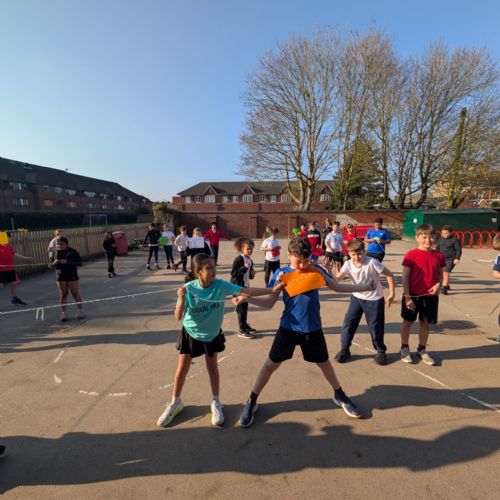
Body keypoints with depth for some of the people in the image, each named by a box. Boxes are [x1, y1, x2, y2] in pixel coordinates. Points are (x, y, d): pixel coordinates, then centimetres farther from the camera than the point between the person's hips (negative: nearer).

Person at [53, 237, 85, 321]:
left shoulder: (73, 251, -7)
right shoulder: (57, 252, 4)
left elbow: (79, 263, -12)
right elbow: (53, 264, 10)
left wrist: (67, 262, -23)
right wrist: (55, 262, -13)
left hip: (72, 275, -3)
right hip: (61, 276, 3)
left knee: (75, 293, 2)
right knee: (63, 295, 7)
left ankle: (81, 311, 11)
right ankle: (63, 313, 14)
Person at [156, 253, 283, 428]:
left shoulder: (221, 285, -24)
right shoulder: (189, 288, -25)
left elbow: (246, 291, -29)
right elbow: (178, 317, -22)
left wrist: (273, 290, -36)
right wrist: (182, 300, -41)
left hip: (212, 334, 1)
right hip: (190, 333, 0)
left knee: (212, 367, 14)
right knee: (182, 369, 11)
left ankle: (216, 403, 35)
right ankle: (175, 403, 35)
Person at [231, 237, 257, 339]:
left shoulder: (250, 260, 8)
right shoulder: (238, 259, -17)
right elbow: (233, 273, -20)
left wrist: (252, 274, -1)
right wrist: (244, 267, -28)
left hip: (246, 286, 8)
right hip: (238, 286, -8)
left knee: (245, 306, 17)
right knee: (241, 308, -2)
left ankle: (245, 325, 33)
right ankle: (242, 330, 7)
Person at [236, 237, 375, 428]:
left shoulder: (316, 270, -3)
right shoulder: (281, 273, -9)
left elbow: (337, 287, 11)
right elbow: (270, 302, -7)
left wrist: (365, 287, 10)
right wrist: (247, 298, -23)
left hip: (313, 328, 2)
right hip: (288, 328, -1)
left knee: (324, 363, 20)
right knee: (271, 364, 6)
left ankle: (339, 396, 46)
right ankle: (251, 402, 24)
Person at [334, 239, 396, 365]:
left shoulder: (372, 262, -23)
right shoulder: (348, 264, -13)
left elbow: (389, 275, -14)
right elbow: (337, 279, -25)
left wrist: (392, 294, -13)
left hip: (374, 299, -3)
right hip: (357, 297, 3)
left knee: (376, 327, 6)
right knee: (348, 323, 0)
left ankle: (381, 351, 30)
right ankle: (344, 349, 18)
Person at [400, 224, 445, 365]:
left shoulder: (439, 256, 1)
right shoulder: (411, 255, -11)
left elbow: (440, 274, 12)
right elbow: (405, 277, -10)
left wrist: (438, 284, -10)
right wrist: (407, 297, -13)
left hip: (430, 296, 4)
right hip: (413, 295, -3)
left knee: (425, 324, 15)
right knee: (408, 322, 11)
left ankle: (422, 350, 33)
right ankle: (404, 348, 28)